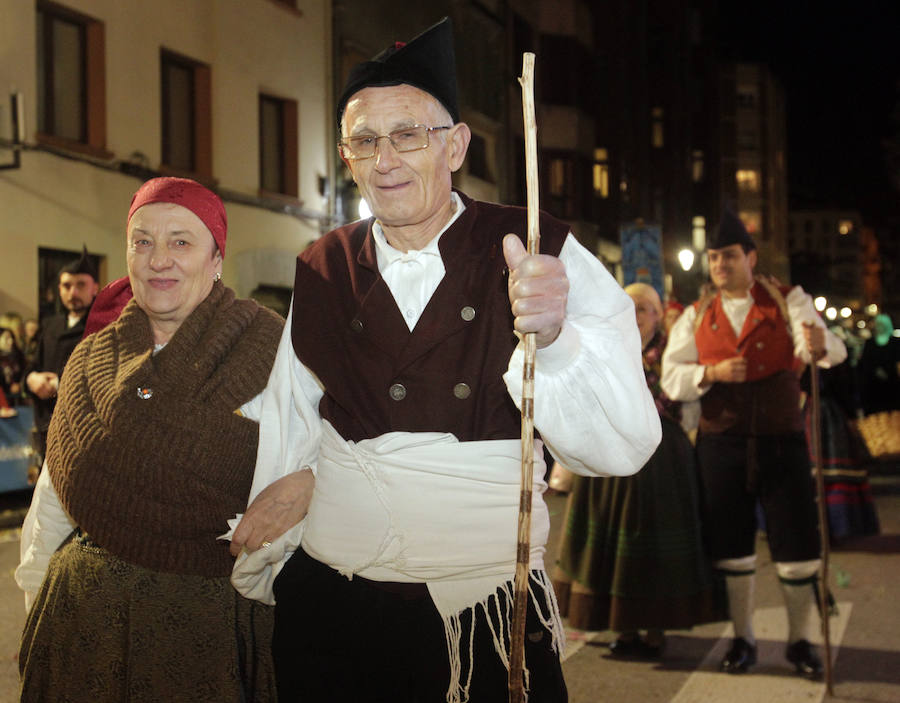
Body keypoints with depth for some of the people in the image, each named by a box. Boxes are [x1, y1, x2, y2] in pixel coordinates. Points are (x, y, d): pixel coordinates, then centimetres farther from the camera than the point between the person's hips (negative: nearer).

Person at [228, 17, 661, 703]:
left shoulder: (545, 258, -7)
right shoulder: (320, 272, 2)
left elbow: (624, 448, -16)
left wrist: (551, 336, -31)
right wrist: (255, 576, 17)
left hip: (490, 617, -2)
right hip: (328, 614, 3)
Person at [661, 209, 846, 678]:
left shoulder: (787, 301, 1)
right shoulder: (696, 316, 8)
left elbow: (828, 348, -16)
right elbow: (671, 379, 1)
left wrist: (820, 345, -40)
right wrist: (712, 373, -17)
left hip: (782, 443, -2)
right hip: (721, 445, 2)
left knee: (797, 545, 0)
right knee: (731, 548, 8)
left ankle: (800, 641, 17)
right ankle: (743, 640, 22)